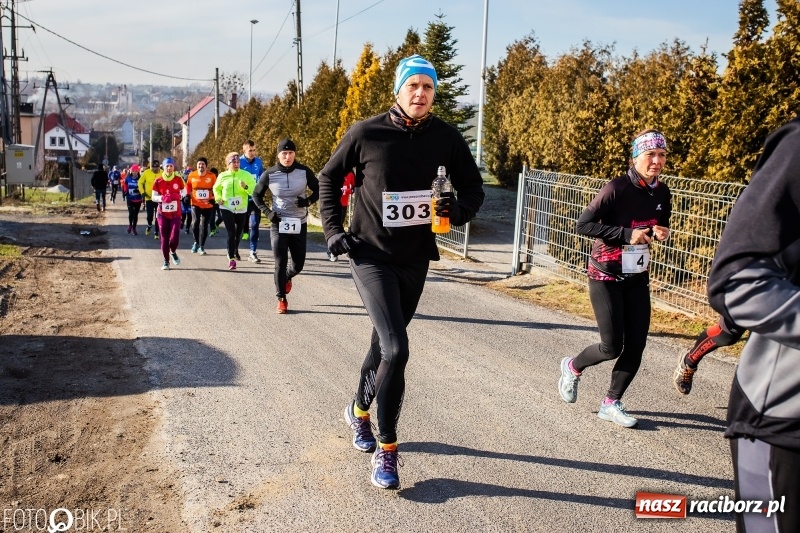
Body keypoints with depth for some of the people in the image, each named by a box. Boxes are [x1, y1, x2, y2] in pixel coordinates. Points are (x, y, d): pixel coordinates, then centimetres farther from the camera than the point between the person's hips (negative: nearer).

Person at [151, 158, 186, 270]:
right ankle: (166, 261, 17)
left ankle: (173, 252, 22)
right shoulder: (158, 181, -3)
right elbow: (154, 197, 0)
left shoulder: (178, 179, -2)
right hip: (162, 213, 1)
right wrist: (162, 198, -19)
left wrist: (178, 195, -12)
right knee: (164, 238, 4)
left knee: (175, 237, -11)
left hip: (175, 213, 0)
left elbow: (183, 192, 9)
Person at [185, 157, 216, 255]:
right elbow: (188, 186, 15)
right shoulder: (192, 175, -5)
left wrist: (213, 198, -5)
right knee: (195, 222, -16)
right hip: (196, 204, 0)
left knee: (204, 226, 4)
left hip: (208, 205, 0)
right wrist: (188, 195, 6)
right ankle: (196, 242, 11)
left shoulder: (212, 176, -9)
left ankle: (201, 247, 18)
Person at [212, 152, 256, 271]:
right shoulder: (222, 176, -4)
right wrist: (218, 199, -1)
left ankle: (235, 251, 47)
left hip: (241, 209, 1)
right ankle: (231, 258, -5)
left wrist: (246, 187, -30)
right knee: (231, 233, -12)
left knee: (239, 233, 18)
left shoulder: (246, 175, -8)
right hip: (227, 209, -1)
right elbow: (216, 188, 15)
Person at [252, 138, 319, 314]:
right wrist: (267, 212, -8)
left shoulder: (304, 172, -7)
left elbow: (318, 190, 6)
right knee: (280, 263, -4)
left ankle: (287, 277, 42)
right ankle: (282, 299, 10)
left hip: (299, 224, 1)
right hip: (278, 224, -1)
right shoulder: (269, 174, -8)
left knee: (298, 264, 7)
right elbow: (256, 195, 7)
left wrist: (308, 201, -14)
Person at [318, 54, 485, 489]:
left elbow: (474, 188, 6)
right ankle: (386, 450, -2)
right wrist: (333, 230, -2)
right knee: (395, 349, -17)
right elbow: (329, 178, 6)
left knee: (384, 343, 19)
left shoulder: (447, 138, -3)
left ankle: (359, 410, 46)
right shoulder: (367, 133, -9)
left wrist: (457, 209, -16)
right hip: (371, 255, -4)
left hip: (415, 258, 4)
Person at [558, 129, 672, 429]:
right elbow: (583, 224, -21)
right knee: (612, 347, -5)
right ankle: (572, 367, 26)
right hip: (606, 277, -6)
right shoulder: (617, 189, -18)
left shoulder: (662, 193, 2)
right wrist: (627, 234, -25)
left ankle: (611, 404, 17)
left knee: (636, 345, 0)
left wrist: (662, 233, -5)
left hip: (638, 279, 6)